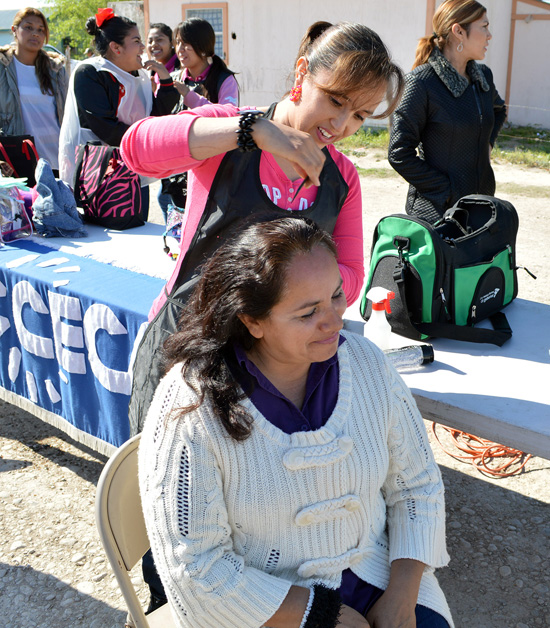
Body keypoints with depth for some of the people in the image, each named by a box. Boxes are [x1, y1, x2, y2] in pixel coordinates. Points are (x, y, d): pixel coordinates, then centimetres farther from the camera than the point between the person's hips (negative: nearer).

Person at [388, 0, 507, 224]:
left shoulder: (483, 76, 9)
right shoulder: (421, 82, -12)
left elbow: (499, 110, 33)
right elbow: (399, 154, -15)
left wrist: (487, 143, 13)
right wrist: (447, 191, -15)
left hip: (481, 204, 7)